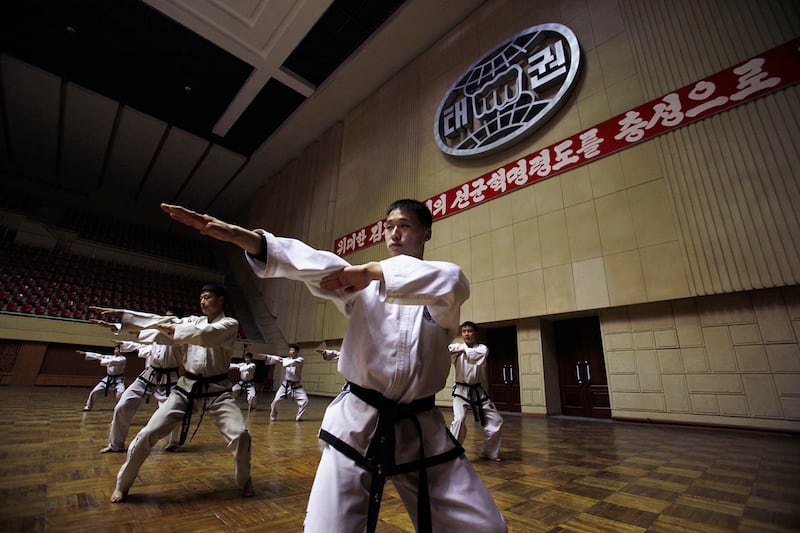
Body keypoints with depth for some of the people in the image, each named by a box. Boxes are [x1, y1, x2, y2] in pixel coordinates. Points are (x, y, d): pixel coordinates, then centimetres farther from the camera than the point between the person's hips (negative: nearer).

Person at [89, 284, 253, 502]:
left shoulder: (230, 324, -7)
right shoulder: (194, 321, 9)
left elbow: (206, 334, -26)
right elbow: (161, 321, 0)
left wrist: (175, 330, -18)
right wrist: (120, 314, -8)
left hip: (217, 391, -4)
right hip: (187, 388, 4)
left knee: (240, 435, -16)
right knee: (148, 434, 0)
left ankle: (244, 480, 11)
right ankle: (122, 484, 28)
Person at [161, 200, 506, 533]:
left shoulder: (442, 290, 2)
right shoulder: (361, 282, 3)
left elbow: (453, 281, -24)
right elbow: (315, 265, -15)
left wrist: (377, 271, -26)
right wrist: (241, 236, -29)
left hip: (421, 431, 1)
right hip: (356, 424, 0)